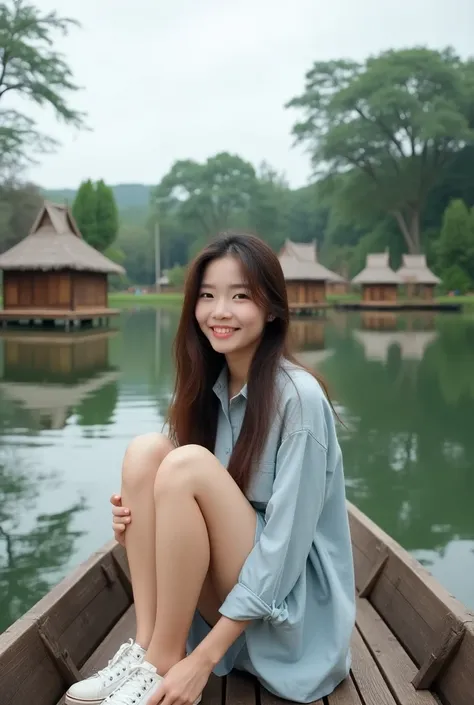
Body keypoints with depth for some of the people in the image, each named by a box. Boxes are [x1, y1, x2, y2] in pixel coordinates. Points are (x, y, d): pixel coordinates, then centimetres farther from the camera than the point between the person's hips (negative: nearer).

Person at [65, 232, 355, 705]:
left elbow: (285, 543, -21)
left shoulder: (298, 397, -19)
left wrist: (202, 659, -22)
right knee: (145, 450, -14)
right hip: (224, 592, 6)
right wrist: (142, 523, -11)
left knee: (187, 464, -28)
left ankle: (163, 665, -16)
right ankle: (145, 647, -14)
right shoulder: (210, 388, 3)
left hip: (289, 605, -6)